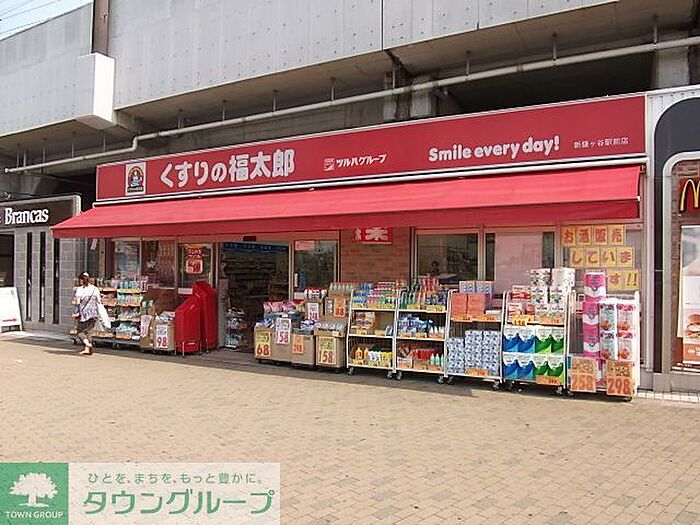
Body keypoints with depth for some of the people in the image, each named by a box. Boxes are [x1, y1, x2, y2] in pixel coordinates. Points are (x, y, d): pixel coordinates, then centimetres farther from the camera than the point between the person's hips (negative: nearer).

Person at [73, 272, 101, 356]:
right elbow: (99, 301, 4)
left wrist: (77, 312, -7)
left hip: (83, 313, -3)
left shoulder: (79, 289, -4)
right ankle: (87, 349, 5)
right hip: (94, 313, 3)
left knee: (80, 331, 8)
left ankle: (87, 344, -17)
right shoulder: (95, 288, 5)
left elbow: (77, 302, -10)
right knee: (88, 331, 11)